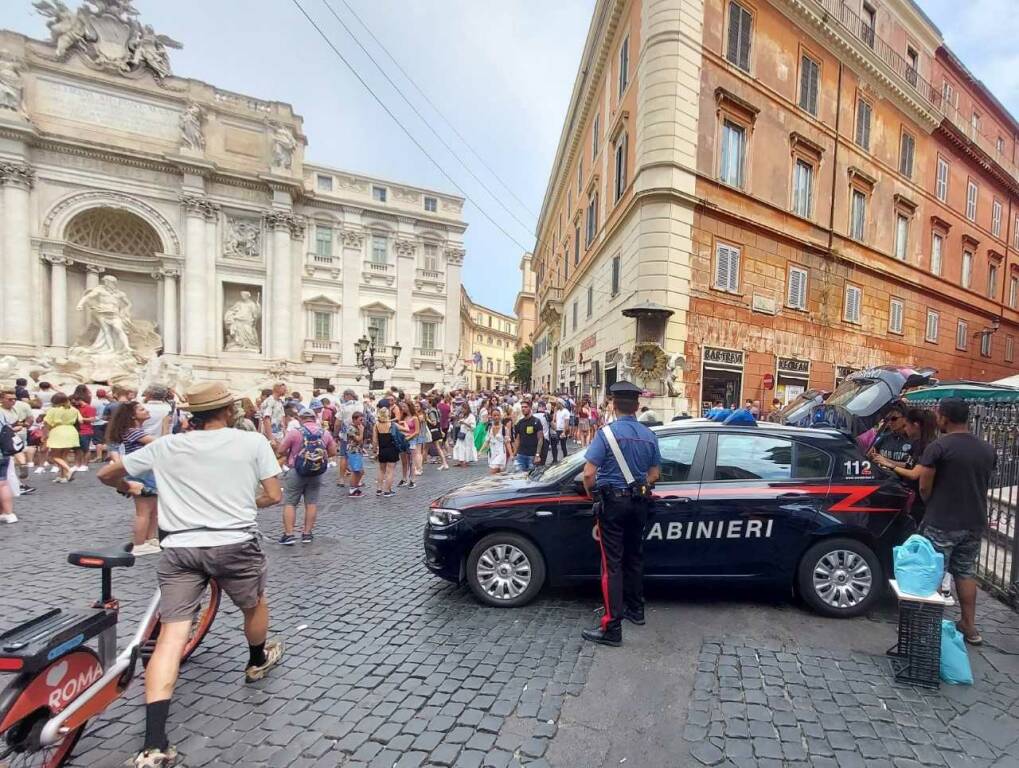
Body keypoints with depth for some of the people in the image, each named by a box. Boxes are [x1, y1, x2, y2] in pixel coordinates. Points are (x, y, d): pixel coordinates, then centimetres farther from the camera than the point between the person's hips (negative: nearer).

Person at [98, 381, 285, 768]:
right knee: (255, 605, 26)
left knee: (172, 634, 5)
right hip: (234, 544, -1)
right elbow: (274, 496, -1)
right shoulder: (253, 441, -1)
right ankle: (258, 661, 50)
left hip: (179, 547, 2)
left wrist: (129, 487, 38)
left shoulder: (166, 445, 7)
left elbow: (106, 474, 17)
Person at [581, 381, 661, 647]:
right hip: (638, 502, 6)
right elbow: (654, 474, 9)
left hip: (612, 501, -6)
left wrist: (594, 495, -1)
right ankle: (635, 609, 35)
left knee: (612, 563, -2)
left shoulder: (607, 433, -15)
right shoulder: (649, 435, 2)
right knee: (634, 557, 20)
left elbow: (588, 474, -19)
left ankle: (612, 628, 2)